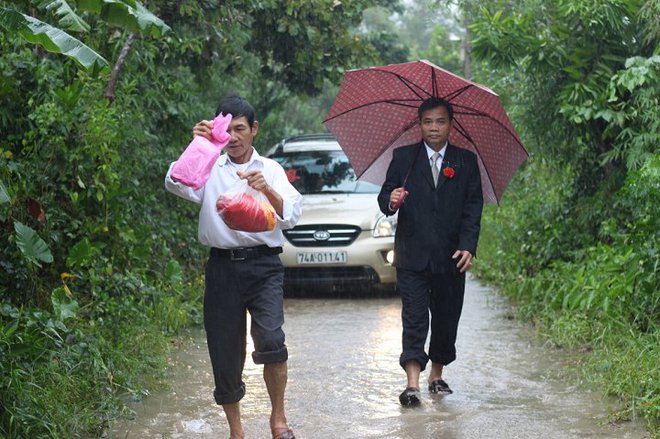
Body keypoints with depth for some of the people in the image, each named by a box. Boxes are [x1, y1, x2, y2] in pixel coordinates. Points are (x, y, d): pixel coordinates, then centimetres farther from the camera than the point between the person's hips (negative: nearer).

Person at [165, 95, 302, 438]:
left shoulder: (270, 169, 12)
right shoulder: (209, 169, 12)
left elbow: (291, 216, -3)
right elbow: (177, 184, -9)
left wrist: (267, 191, -22)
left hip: (263, 264, -1)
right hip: (222, 266, 1)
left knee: (270, 338, -22)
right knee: (225, 351, 2)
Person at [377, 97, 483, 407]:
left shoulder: (466, 161, 7)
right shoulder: (403, 157, 7)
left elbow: (473, 208, 3)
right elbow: (385, 197, 4)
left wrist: (468, 247, -9)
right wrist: (390, 201, -21)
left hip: (451, 256, 2)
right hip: (412, 254, -1)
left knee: (447, 318, 9)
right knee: (414, 318, -8)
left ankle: (436, 375, 26)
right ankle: (412, 383, -14)